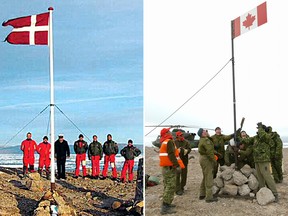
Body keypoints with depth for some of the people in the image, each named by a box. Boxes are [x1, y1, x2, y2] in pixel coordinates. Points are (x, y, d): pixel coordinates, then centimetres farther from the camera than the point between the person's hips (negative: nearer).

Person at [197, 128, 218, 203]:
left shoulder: (202, 140, 15)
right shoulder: (206, 140, -19)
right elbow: (209, 151, -23)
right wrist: (214, 160, -15)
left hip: (203, 158, 11)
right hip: (206, 159, -11)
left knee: (205, 177, 20)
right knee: (208, 178, -6)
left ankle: (202, 194, 26)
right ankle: (209, 197, -4)